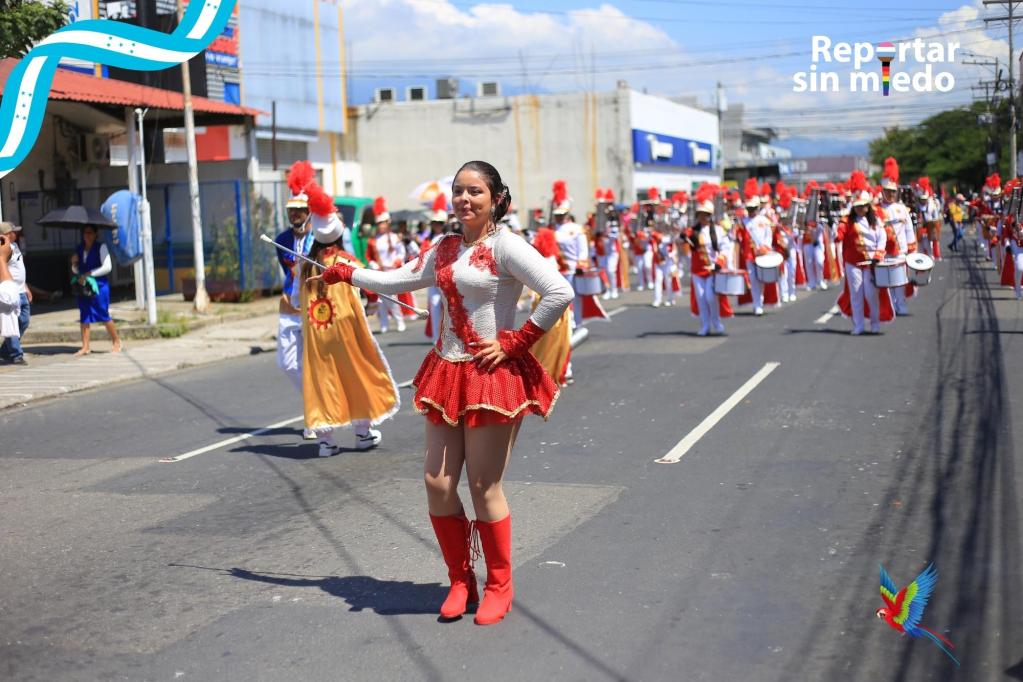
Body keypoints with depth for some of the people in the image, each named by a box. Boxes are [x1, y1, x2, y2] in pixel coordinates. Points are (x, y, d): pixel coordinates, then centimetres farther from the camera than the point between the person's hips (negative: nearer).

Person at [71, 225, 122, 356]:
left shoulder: (101, 247, -4)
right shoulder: (79, 249, 11)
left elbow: (107, 267, -12)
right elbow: (76, 271, 20)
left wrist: (88, 274, -14)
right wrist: (74, 264, -2)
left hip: (98, 286, -5)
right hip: (83, 286, 5)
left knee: (104, 316, -3)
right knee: (84, 317, 1)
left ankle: (117, 342, 13)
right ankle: (85, 347, 3)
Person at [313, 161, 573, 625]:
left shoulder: (504, 245, -10)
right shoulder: (445, 250, 14)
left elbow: (560, 293, -20)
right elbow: (395, 281, 27)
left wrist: (515, 343, -15)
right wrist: (343, 273, 28)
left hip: (492, 376, -7)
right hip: (447, 374, 7)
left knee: (484, 488, 0)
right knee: (437, 483, 5)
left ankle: (499, 586, 20)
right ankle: (460, 581, 23)